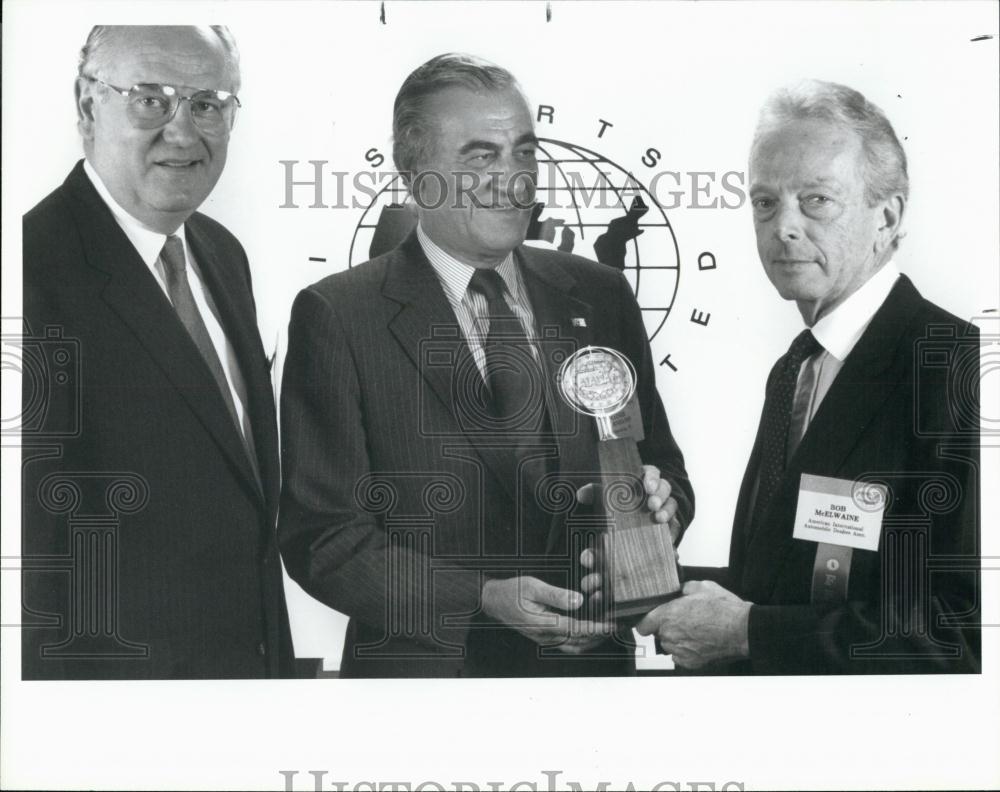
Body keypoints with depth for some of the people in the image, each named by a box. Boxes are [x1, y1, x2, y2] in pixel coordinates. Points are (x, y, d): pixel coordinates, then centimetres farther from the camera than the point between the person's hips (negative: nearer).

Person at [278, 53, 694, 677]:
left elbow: (661, 465, 7)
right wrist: (481, 599, -24)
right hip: (425, 667, -4)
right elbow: (320, 535, -14)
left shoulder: (599, 296, 1)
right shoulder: (337, 317, -12)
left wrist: (661, 502, -15)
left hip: (590, 657, 4)